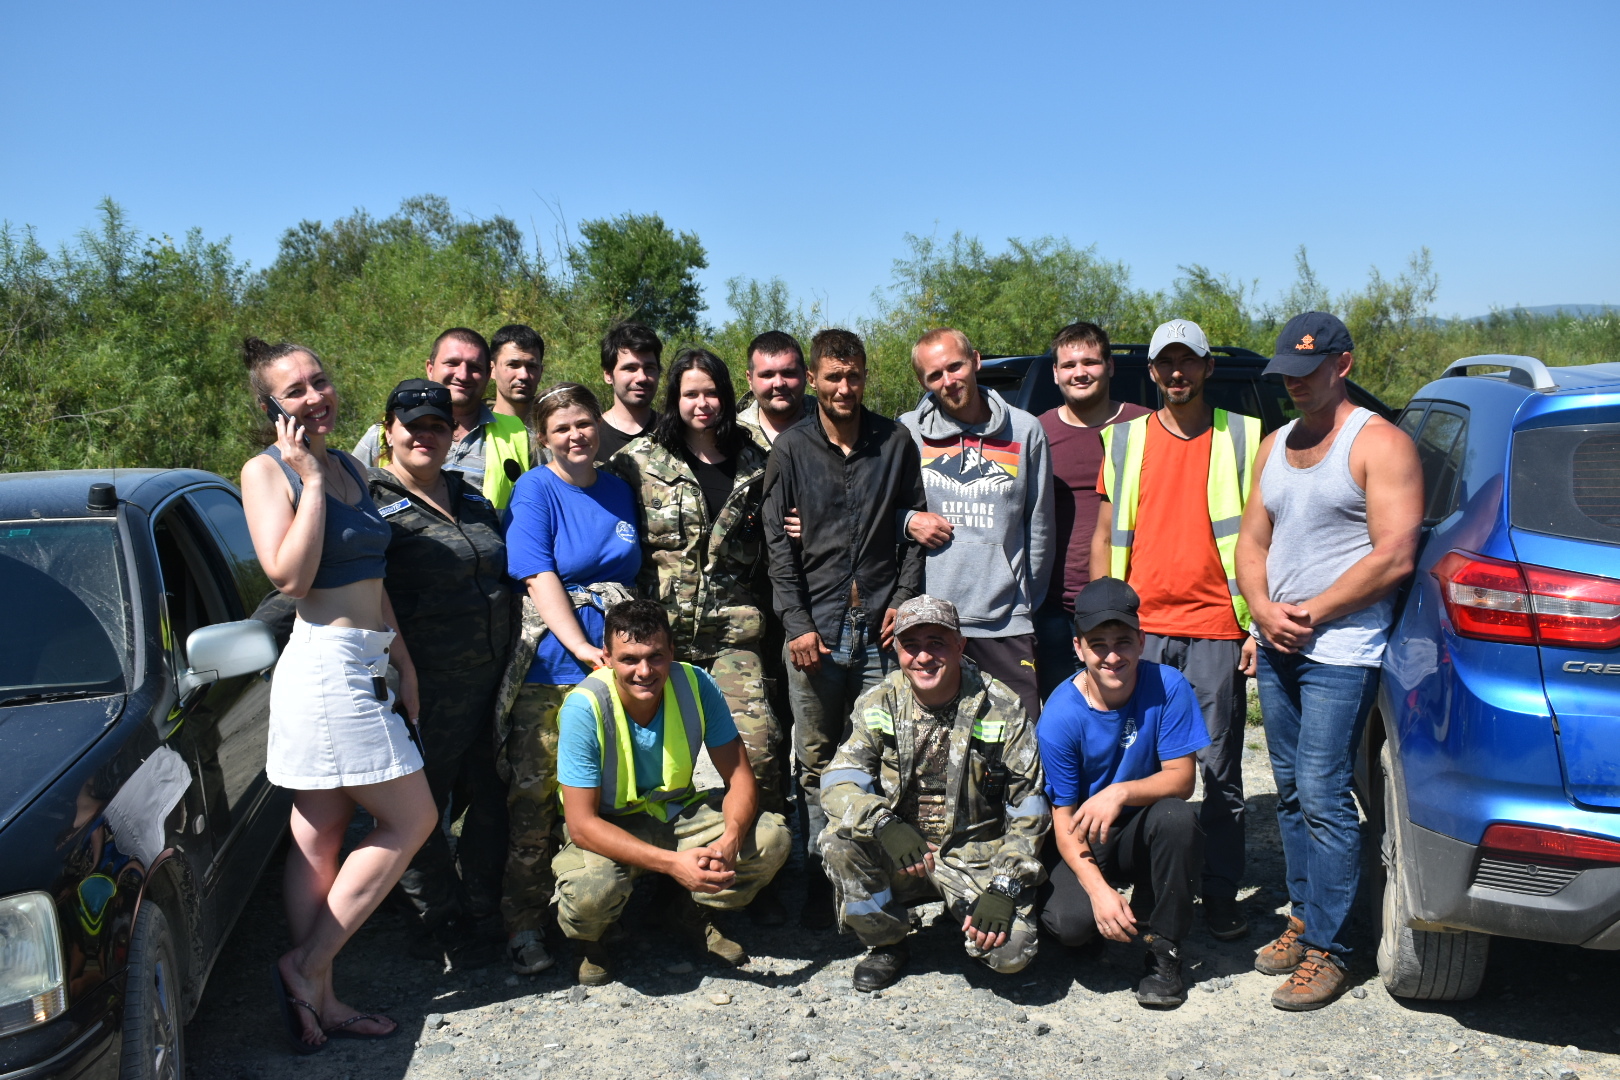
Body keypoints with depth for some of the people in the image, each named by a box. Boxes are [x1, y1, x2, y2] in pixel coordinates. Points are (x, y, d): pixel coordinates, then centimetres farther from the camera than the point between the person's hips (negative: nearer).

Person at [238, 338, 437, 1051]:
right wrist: (309, 475, -16)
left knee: (320, 839, 11)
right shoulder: (267, 470, -8)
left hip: (366, 665, 8)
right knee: (412, 820, -5)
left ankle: (318, 999, 18)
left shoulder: (347, 466, 15)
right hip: (326, 664, -8)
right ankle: (307, 966, 6)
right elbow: (290, 576, -20)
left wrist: (402, 662, 18)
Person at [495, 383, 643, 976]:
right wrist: (583, 649, -22)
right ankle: (524, 926, 10)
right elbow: (540, 578, -12)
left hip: (615, 658, 5)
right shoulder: (534, 490, -2)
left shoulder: (618, 489, 15)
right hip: (549, 667, -5)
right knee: (533, 801, -2)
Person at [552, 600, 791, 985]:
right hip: (609, 829, -3)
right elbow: (582, 824, -27)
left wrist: (730, 839, -34)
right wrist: (671, 862, -38)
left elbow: (739, 776, -12)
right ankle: (587, 938, 4)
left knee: (771, 838, -20)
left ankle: (695, 914, 9)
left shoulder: (696, 685, -17)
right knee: (591, 889, -36)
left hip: (680, 816, 3)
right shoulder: (585, 707, -27)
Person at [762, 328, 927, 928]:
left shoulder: (896, 443, 9)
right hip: (815, 629, 0)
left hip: (881, 627, 1)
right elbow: (778, 543, 2)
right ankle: (821, 883, 13)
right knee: (817, 762, 4)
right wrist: (797, 623, -5)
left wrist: (904, 598, 0)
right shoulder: (791, 450, 6)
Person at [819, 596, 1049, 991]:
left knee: (1012, 951, -24)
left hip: (976, 854, -1)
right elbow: (839, 780, -13)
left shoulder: (1002, 708, -7)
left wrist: (1005, 888, -16)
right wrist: (885, 825, -33)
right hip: (899, 853, 2)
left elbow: (1029, 808, -5)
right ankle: (885, 943, 0)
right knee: (839, 839, -27)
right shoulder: (879, 703, -2)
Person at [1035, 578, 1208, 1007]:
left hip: (1144, 835, 2)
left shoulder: (1167, 687, -15)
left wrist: (1121, 793, -34)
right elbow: (1064, 819, -16)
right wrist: (1099, 889, -30)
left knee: (1176, 816, -32)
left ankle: (1163, 950, -11)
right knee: (1074, 920, -29)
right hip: (1086, 842, -1)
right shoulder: (1061, 715, -18)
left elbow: (1181, 779, -15)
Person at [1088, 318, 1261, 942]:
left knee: (1219, 768, 3)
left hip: (1217, 630, -2)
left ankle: (1221, 894, 16)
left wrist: (1260, 622, -1)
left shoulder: (1243, 439, 5)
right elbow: (1104, 536, 12)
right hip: (1141, 627, 2)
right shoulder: (1125, 441, 10)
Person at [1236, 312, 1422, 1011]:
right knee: (1291, 793, 12)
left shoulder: (1379, 444, -7)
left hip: (1340, 652, -7)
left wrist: (1310, 613, -13)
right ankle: (1303, 918, 24)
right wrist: (1263, 608, -3)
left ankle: (1324, 949, 1)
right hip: (1275, 647, 7)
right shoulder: (1275, 445, 15)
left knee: (1323, 797, -8)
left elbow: (1394, 557, -14)